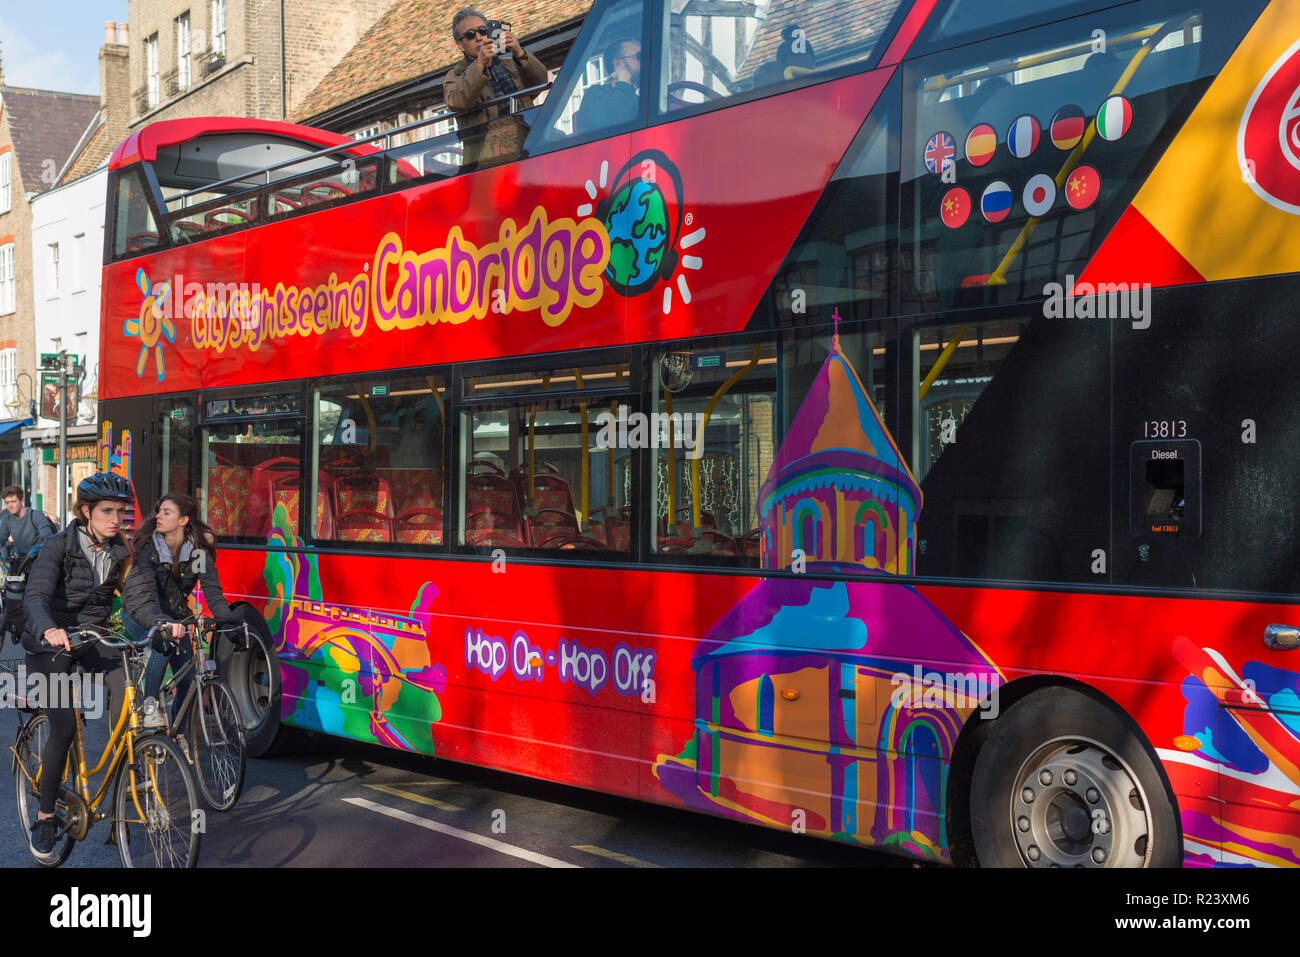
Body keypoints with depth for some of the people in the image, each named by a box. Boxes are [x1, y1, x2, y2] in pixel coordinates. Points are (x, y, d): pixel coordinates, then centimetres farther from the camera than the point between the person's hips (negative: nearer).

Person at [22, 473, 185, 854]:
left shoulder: (120, 551, -1)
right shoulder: (58, 546, -15)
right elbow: (36, 597, -26)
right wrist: (49, 629, -47)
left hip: (94, 637, 4)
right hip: (50, 642, -4)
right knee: (64, 727, -13)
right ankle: (45, 815, 4)